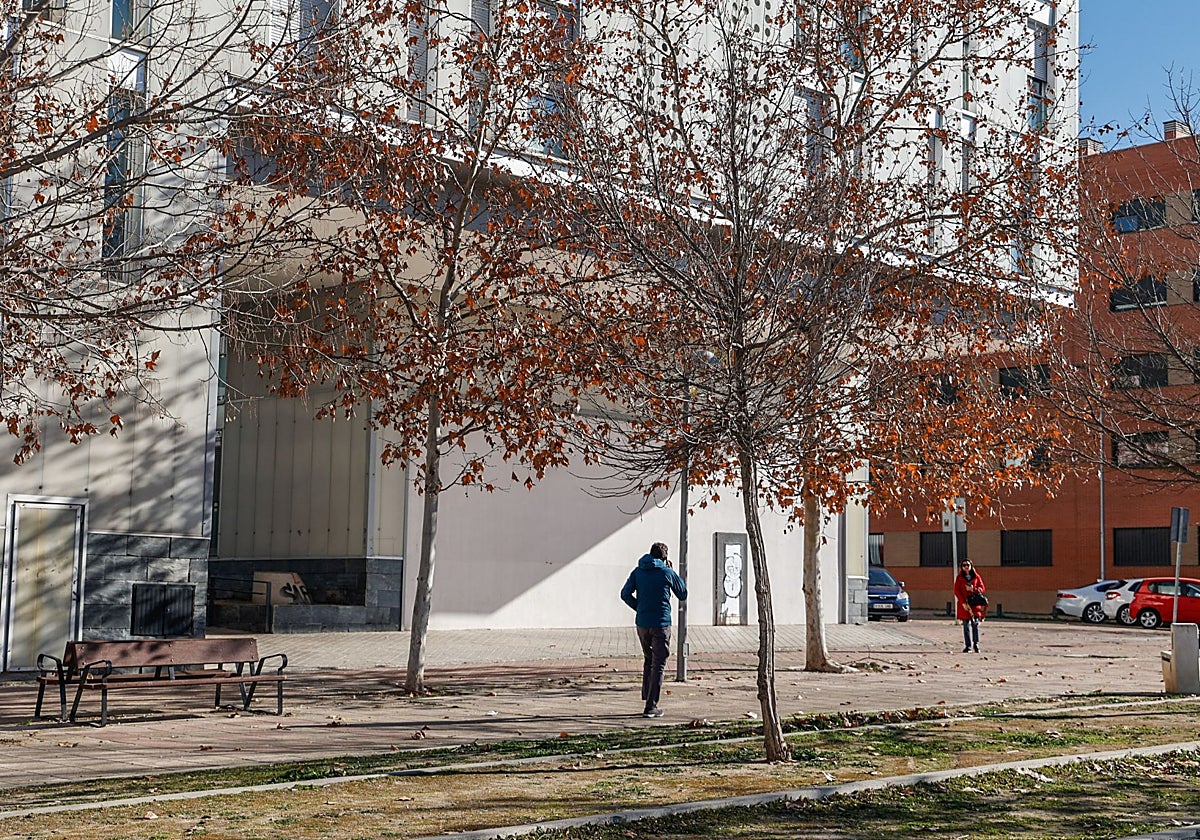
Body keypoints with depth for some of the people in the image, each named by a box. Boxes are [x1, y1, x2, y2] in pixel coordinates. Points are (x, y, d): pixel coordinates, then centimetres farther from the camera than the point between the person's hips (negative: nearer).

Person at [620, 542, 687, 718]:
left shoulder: (638, 572, 6)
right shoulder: (667, 573, -3)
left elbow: (625, 594, 2)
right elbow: (683, 594, 9)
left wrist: (638, 607, 11)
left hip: (642, 623, 4)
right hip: (661, 624, -4)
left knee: (648, 659, 23)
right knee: (658, 664, -1)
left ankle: (647, 695, 27)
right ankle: (651, 707, -5)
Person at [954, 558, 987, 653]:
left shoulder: (976, 576, 8)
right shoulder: (959, 578, 5)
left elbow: (983, 588, 7)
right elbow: (957, 591, 0)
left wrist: (973, 589, -12)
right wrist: (963, 603, -11)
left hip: (975, 603, 0)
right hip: (964, 604, 0)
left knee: (975, 623, -7)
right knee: (966, 625, -1)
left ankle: (976, 644, 6)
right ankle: (968, 646, 4)